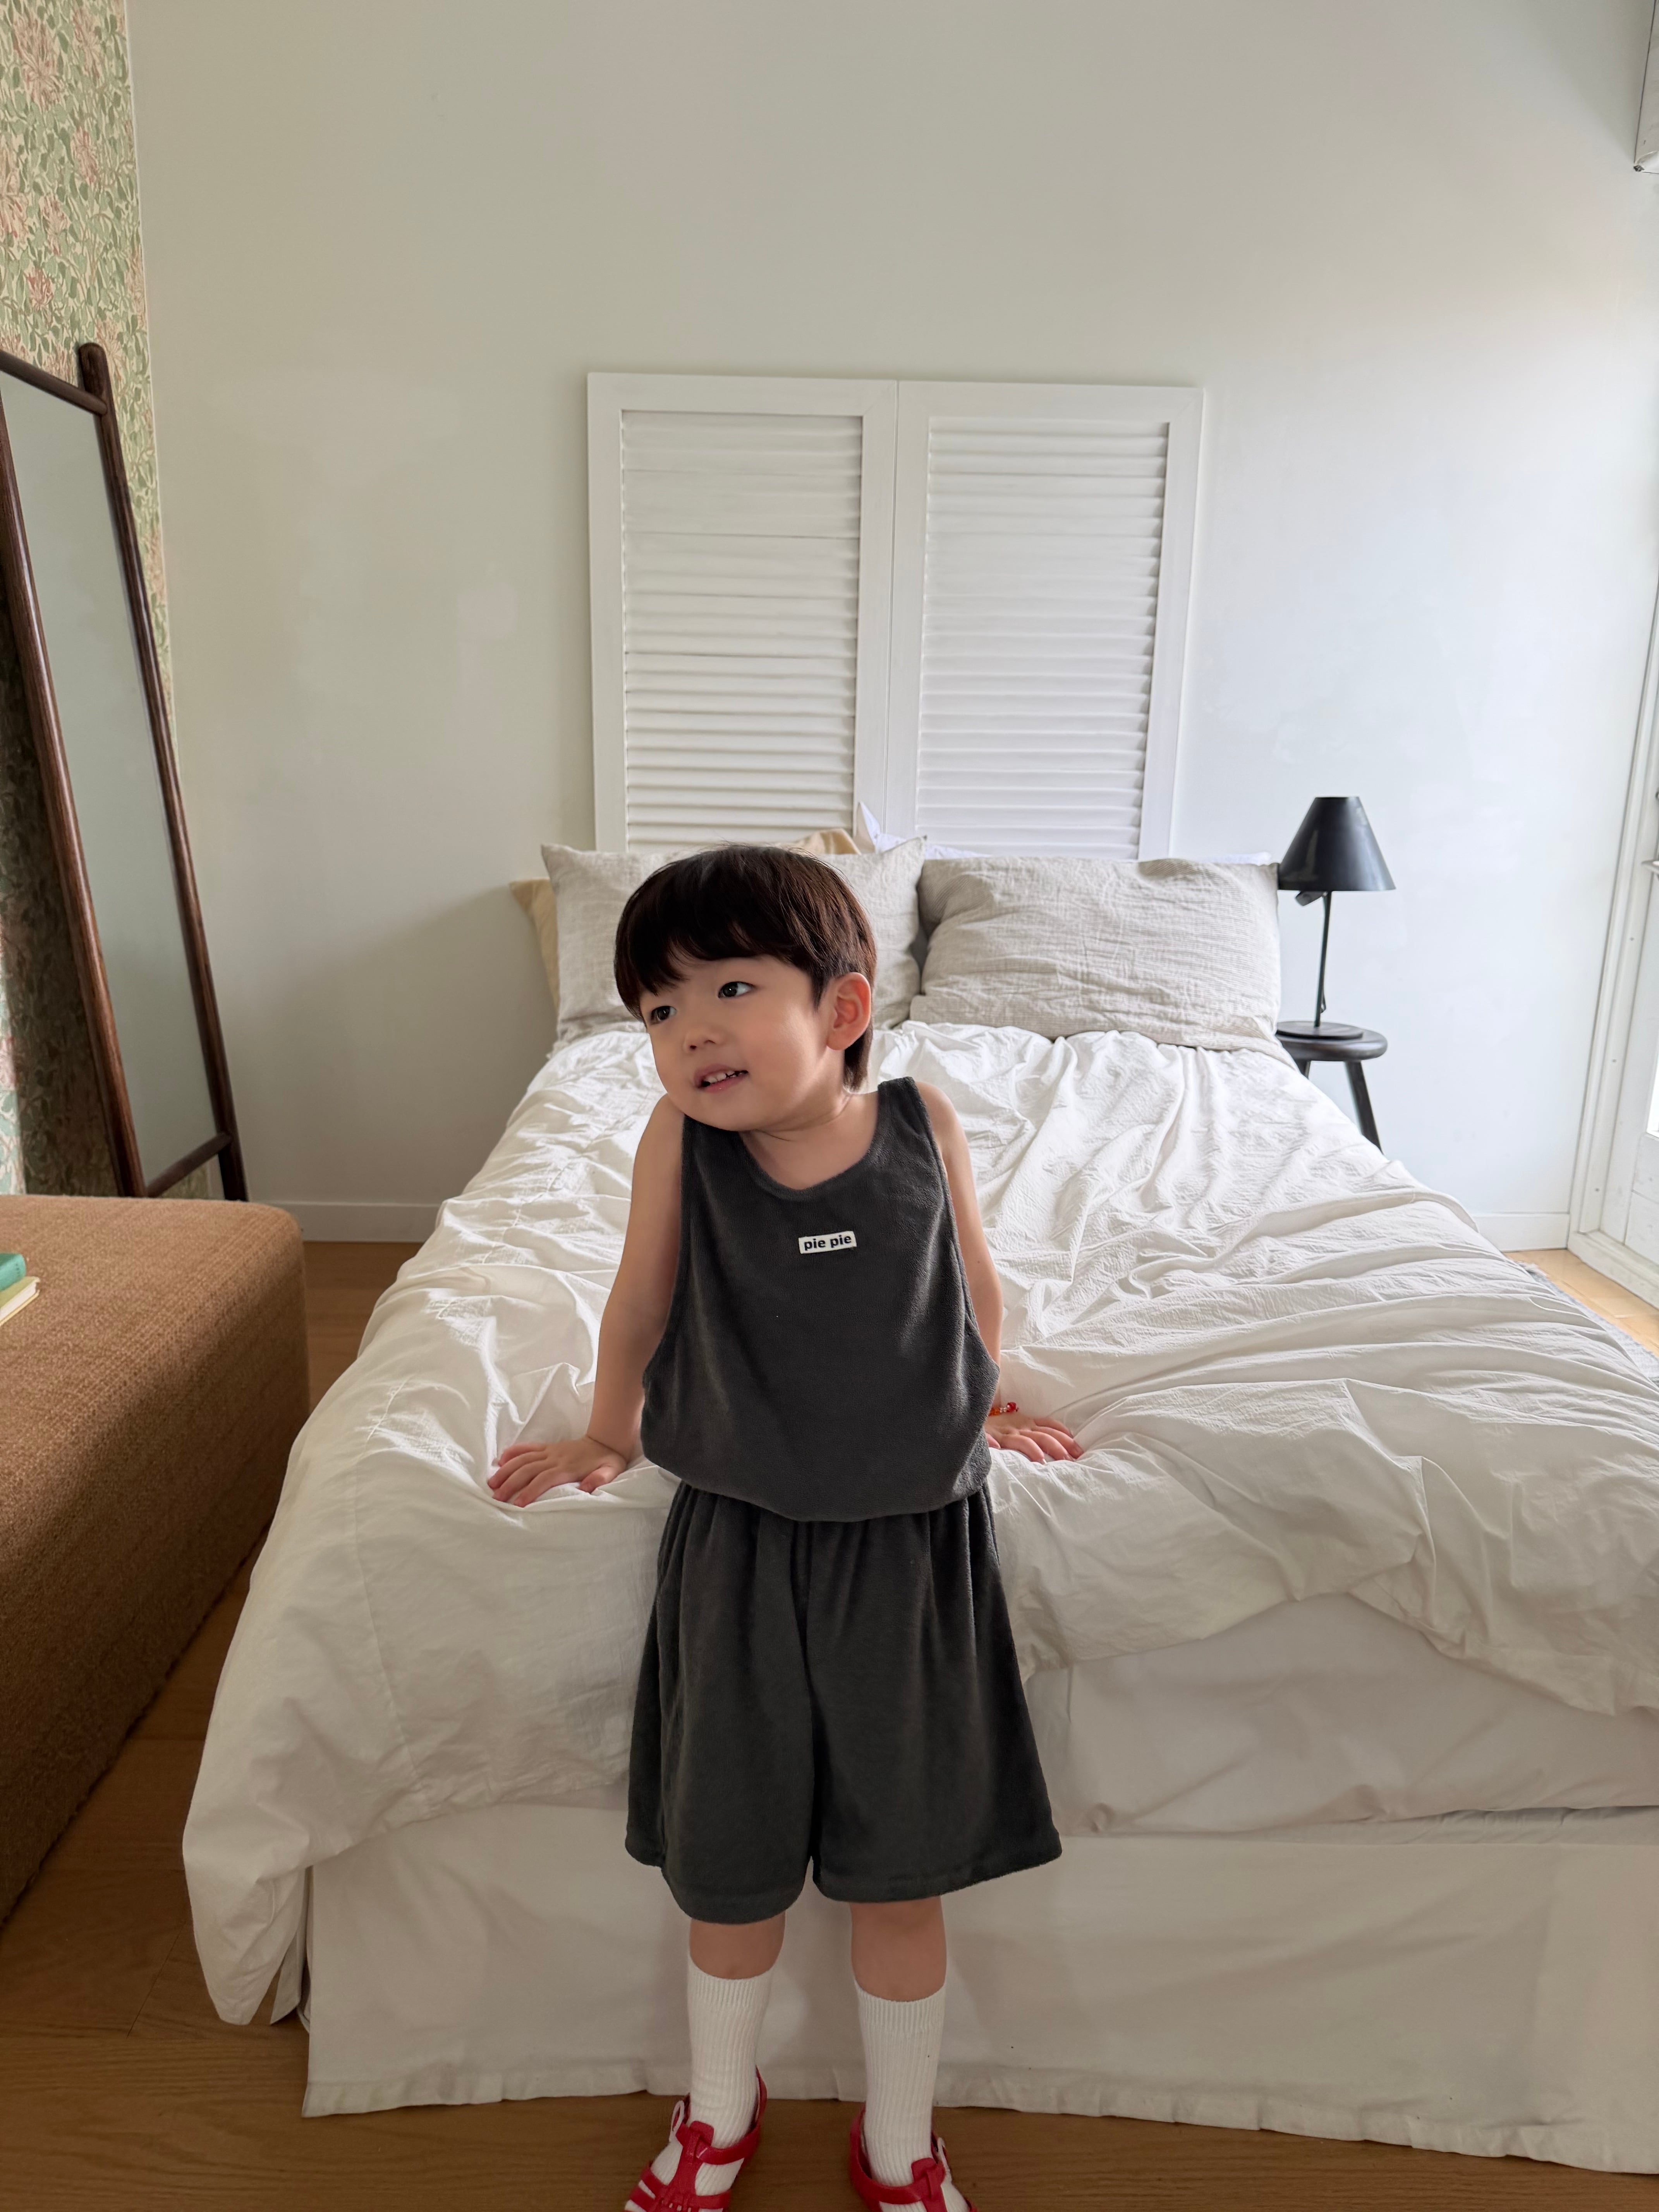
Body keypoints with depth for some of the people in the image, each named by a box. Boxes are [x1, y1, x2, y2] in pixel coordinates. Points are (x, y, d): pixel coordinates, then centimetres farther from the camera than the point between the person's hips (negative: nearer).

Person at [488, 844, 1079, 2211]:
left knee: (900, 1880, 14)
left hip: (914, 1543, 0)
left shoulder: (923, 1123, -13)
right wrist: (606, 1440, 15)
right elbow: (641, 1305, 2)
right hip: (738, 1544, 0)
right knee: (730, 1868, 17)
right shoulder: (678, 1143, -15)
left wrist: (979, 1412, 18)